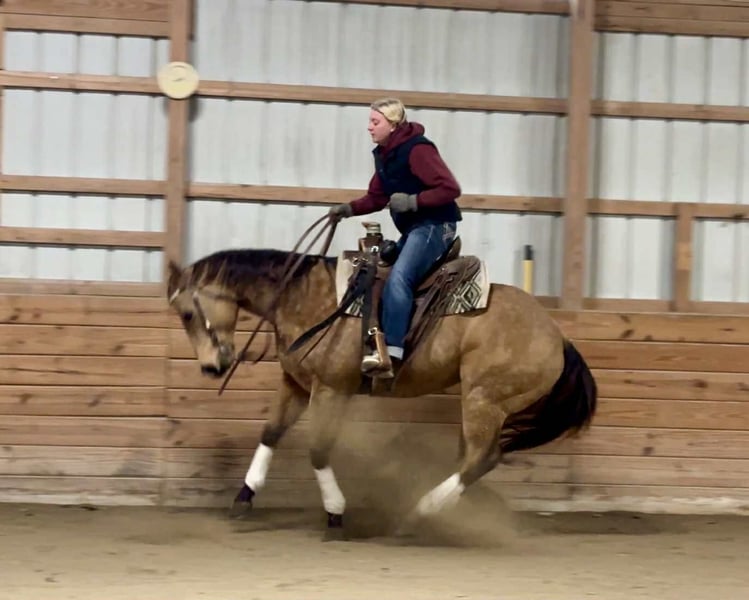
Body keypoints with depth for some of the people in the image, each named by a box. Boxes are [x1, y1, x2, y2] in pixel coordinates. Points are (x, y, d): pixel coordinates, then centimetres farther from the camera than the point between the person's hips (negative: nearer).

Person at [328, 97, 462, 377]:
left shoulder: (417, 149, -16)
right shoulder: (383, 155, 11)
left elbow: (450, 188, -20)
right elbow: (376, 197, 17)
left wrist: (413, 201, -26)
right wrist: (349, 208, 1)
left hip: (434, 226, -11)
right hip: (413, 229, 11)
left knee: (398, 278, -28)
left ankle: (390, 352, -40)